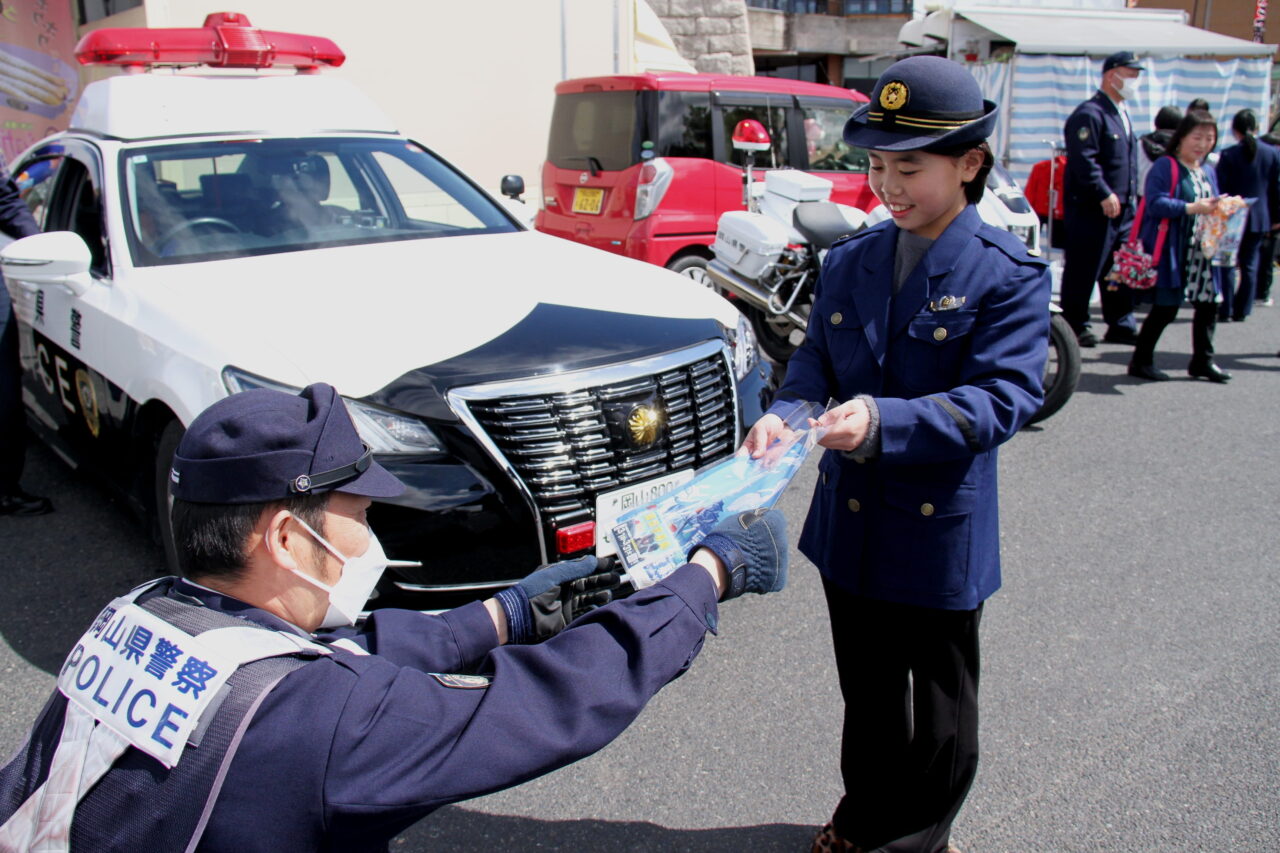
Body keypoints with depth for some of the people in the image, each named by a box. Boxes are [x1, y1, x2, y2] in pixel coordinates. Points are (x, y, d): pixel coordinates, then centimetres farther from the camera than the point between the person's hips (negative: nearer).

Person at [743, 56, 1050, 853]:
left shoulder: (1008, 273, -13)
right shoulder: (850, 261, 3)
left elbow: (1003, 397, -21)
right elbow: (817, 360, 3)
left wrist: (884, 422, -35)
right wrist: (783, 416, -20)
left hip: (941, 529, -4)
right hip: (850, 521, 5)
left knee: (938, 710, 15)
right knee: (867, 694, 23)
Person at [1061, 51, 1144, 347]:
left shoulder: (1121, 114, 19)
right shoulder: (1090, 114, -11)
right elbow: (1084, 160, -20)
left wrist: (1130, 198, 19)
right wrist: (1105, 195, -23)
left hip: (1121, 208, 9)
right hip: (1092, 209, -9)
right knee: (1083, 270, -2)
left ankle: (1121, 326, 17)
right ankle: (1075, 326, 6)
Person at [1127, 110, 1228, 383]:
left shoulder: (1208, 173, 17)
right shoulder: (1165, 166, -7)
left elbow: (1213, 206, 24)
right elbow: (1156, 203, -19)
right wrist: (1192, 208, -25)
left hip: (1203, 250, 8)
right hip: (1171, 250, -7)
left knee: (1209, 304, 8)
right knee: (1166, 307, -5)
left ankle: (1202, 361, 22)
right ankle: (1141, 361, 9)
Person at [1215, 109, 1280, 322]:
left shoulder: (1228, 155, -10)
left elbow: (1221, 189, -9)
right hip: (1260, 218, 2)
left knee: (1228, 265, 6)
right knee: (1250, 266, 10)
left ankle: (1225, 310, 5)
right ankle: (1241, 311, 11)